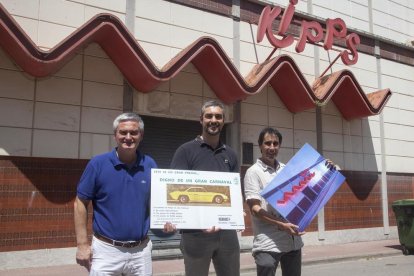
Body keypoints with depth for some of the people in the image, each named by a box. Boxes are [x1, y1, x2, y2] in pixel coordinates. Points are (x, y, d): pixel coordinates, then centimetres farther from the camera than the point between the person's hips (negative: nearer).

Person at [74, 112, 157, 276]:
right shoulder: (98, 164, -9)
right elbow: (81, 203, -5)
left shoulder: (150, 165, 0)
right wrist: (82, 244, -8)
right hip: (106, 249, -3)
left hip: (141, 250, 3)